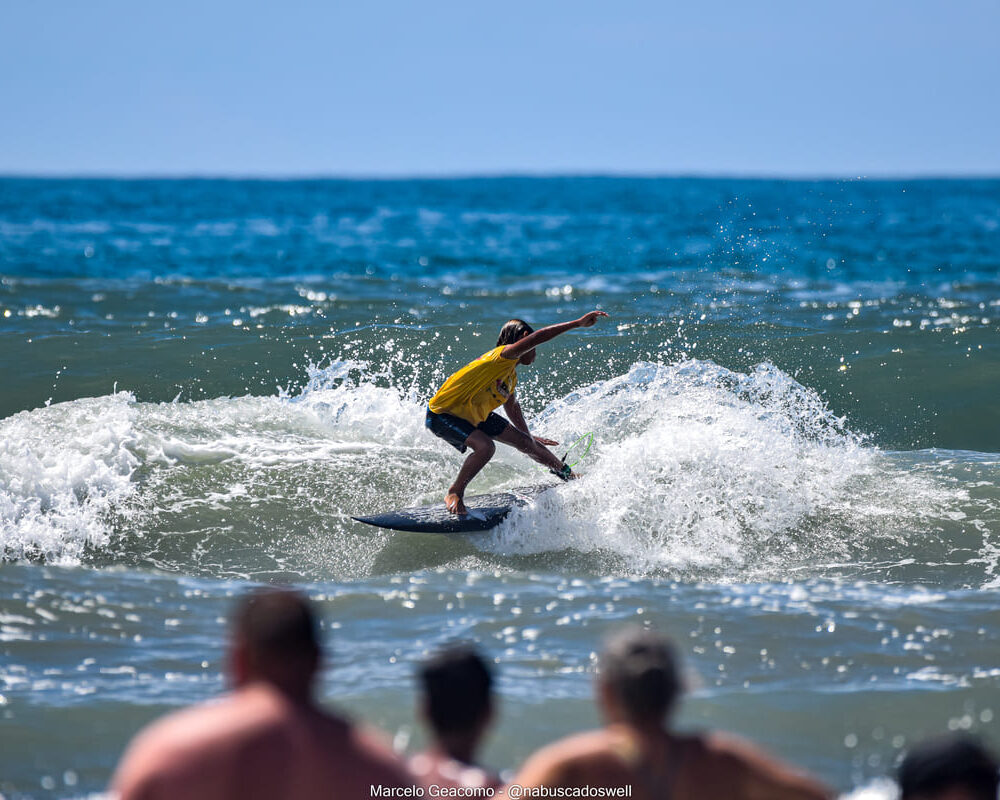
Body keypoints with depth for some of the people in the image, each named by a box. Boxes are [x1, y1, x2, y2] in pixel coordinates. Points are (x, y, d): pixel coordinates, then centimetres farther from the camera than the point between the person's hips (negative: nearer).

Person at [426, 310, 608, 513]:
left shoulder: (511, 375, 3)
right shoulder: (503, 355, -26)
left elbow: (512, 405, 22)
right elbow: (538, 337, -40)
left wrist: (528, 436, 33)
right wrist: (578, 323, -43)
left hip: (474, 415, 10)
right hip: (442, 414, -10)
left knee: (525, 442, 14)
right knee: (485, 447, -32)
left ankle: (567, 474, 37)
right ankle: (454, 493, -11)